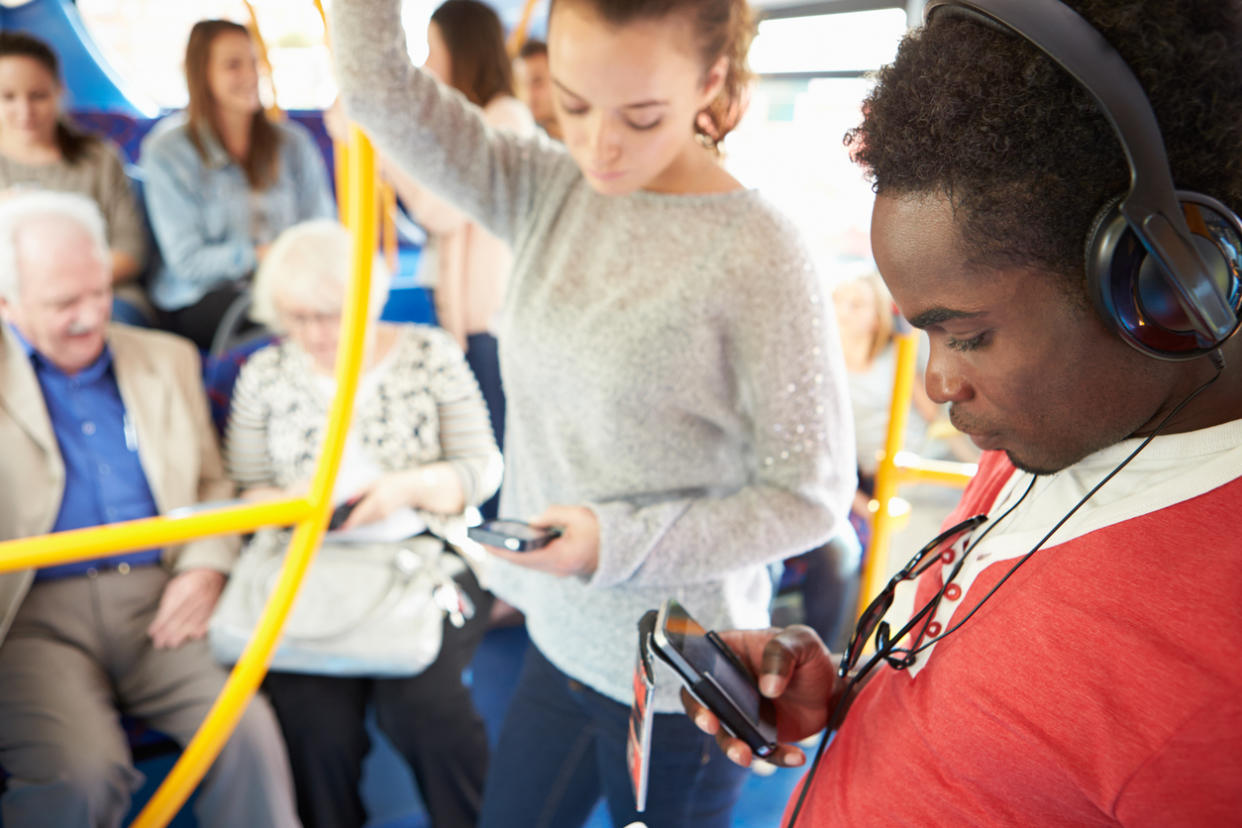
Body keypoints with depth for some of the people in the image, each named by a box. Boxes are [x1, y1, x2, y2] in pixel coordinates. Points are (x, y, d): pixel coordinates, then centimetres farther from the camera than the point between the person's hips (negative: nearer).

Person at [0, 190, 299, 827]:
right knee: (80, 773, -27)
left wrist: (205, 566, 2)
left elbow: (212, 480, 19)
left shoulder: (167, 358, 18)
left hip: (159, 602, 3)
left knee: (249, 732, -22)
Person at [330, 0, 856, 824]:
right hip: (560, 644, 6)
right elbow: (378, 83, -5)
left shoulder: (759, 254, -22)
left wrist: (619, 544, -25)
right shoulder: (551, 191, -4)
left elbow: (811, 497, -17)